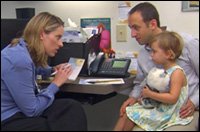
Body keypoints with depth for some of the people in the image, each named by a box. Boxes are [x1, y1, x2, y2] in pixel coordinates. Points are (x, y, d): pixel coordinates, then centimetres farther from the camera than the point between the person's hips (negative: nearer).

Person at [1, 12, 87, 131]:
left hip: (21, 108, 9)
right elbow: (31, 111, -20)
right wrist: (56, 83, -10)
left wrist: (53, 70, 13)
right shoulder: (19, 60, -26)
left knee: (74, 108, -7)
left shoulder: (26, 49, 2)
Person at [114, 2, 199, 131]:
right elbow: (140, 83, 21)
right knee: (127, 115, -16)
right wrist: (134, 97, 2)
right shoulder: (142, 54, 9)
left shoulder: (187, 43, -9)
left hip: (186, 111, -4)